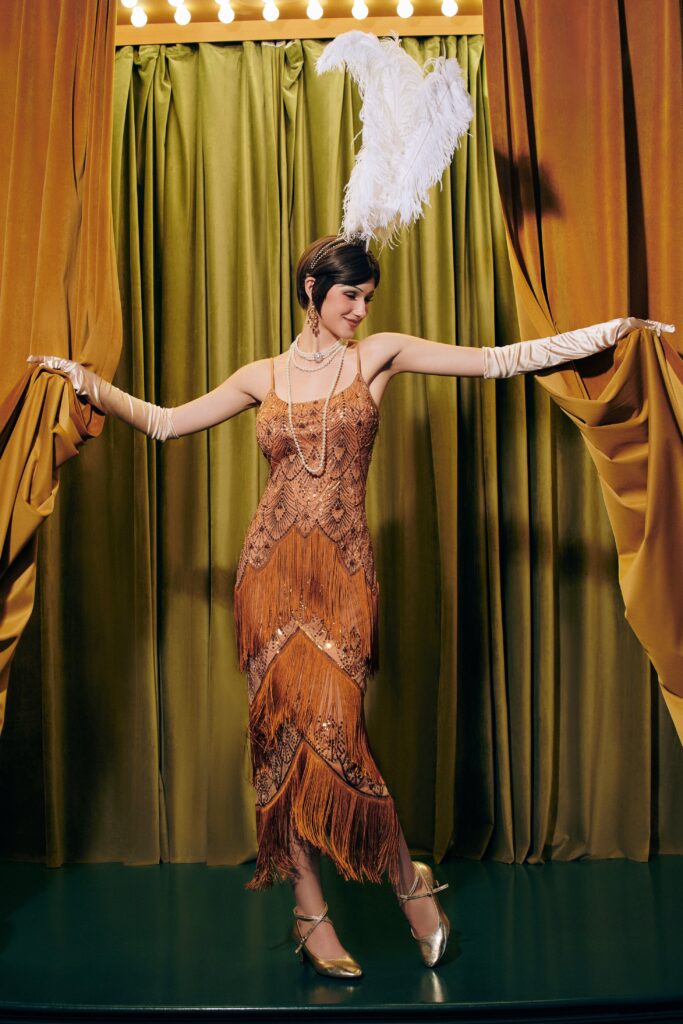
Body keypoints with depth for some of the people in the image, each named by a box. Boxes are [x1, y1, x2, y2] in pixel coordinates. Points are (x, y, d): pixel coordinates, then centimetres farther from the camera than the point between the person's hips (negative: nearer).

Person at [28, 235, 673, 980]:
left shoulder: (379, 356, 7)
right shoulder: (263, 378, 11)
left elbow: (502, 360, 1)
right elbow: (164, 423, 17)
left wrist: (617, 328, -3)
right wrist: (87, 381, 12)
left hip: (343, 570, -2)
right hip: (271, 569, 2)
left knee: (331, 731, -9)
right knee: (282, 734, 2)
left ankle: (407, 879, 16)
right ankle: (311, 913, 15)